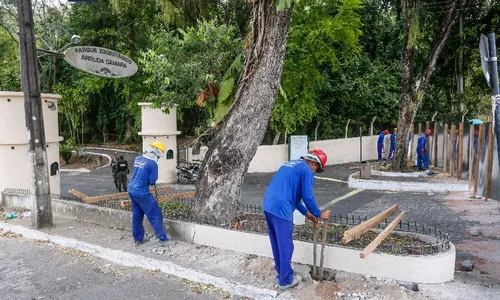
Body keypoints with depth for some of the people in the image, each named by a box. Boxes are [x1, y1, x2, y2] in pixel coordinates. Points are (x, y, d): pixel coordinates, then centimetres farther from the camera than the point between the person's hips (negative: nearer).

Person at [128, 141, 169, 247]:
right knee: (155, 215, 2)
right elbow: (152, 182, -12)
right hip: (142, 193, -8)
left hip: (131, 190, 8)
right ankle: (162, 239, 6)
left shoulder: (138, 159, 4)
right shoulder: (153, 164, -18)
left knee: (136, 215, 18)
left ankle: (137, 239, 27)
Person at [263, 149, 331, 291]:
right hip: (280, 209, -9)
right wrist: (319, 214, 10)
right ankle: (285, 280, 19)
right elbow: (308, 197, -7)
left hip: (268, 205, 9)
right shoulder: (306, 170, -3)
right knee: (285, 246, 6)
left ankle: (281, 271, 39)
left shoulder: (291, 164, 24)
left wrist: (306, 213, 30)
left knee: (276, 243, 23)